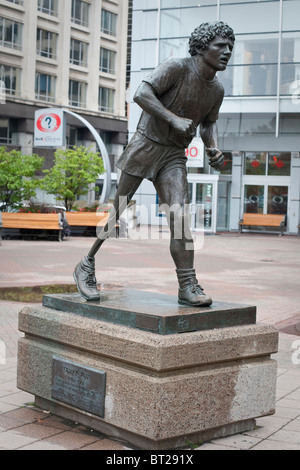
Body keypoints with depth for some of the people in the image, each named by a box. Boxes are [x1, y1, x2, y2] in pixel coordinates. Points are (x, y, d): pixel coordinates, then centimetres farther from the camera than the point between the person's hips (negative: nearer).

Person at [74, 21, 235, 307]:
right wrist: (175, 119, -32)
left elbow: (208, 124, 21)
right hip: (145, 144, -5)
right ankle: (86, 267, 19)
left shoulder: (216, 90, 5)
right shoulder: (176, 68, -15)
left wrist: (214, 149, 1)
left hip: (174, 156, 5)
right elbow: (141, 94, -26)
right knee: (118, 211, 2)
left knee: (180, 216, -12)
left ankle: (188, 287, -13)